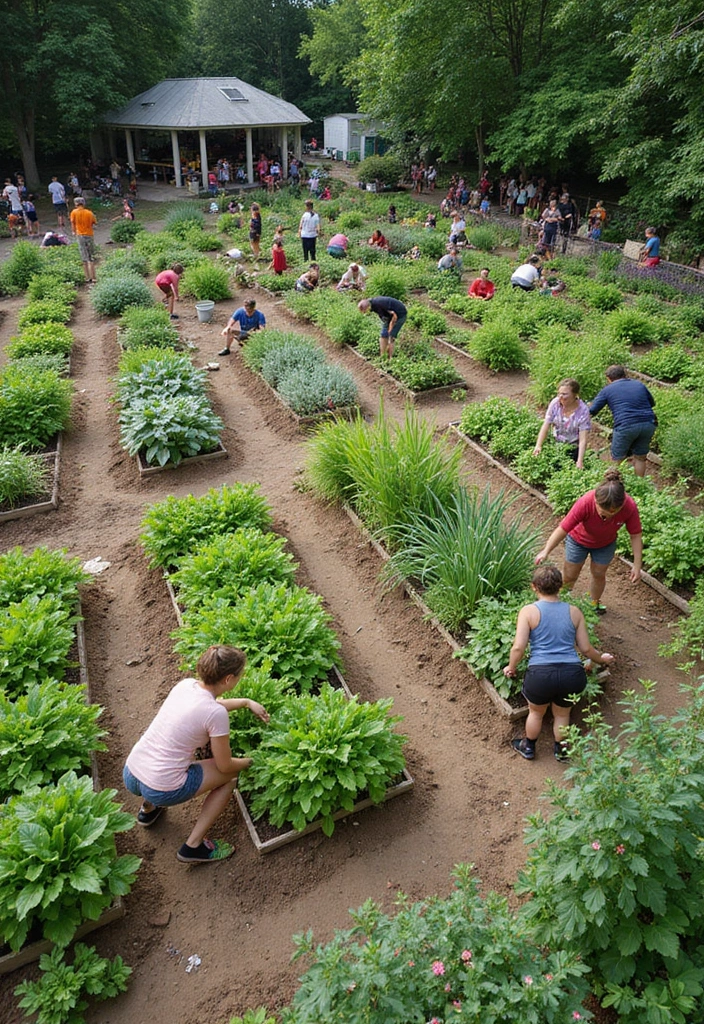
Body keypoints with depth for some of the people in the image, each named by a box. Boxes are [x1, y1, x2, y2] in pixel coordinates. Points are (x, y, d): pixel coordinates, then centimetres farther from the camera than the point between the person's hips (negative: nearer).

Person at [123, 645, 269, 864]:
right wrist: (248, 762, 14)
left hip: (129, 774, 7)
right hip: (161, 790, -7)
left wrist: (247, 702, 23)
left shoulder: (185, 684, -1)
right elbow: (225, 766, -6)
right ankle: (193, 846, 11)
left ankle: (148, 808, 37)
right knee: (231, 775, 11)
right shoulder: (216, 714, -20)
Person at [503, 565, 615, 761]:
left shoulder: (529, 611, -2)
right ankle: (560, 750, 51)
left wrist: (511, 668, 10)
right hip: (573, 674, 2)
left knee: (536, 713, 27)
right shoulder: (574, 612, 8)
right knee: (562, 714, 30)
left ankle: (528, 748, 49)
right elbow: (586, 648, 12)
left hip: (541, 674, -2)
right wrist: (602, 659, 32)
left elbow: (518, 647, -8)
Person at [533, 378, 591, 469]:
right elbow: (545, 426, -11)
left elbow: (583, 439, -24)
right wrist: (538, 446, -23)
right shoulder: (555, 403, -13)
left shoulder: (583, 410, -21)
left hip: (574, 449, -2)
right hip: (556, 444, 3)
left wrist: (580, 461, -33)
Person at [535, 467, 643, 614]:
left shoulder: (629, 506, -36)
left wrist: (637, 565, -19)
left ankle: (594, 603, 47)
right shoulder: (585, 503, -43)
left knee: (599, 575, 19)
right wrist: (546, 551, -41)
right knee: (570, 575, 12)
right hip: (579, 540, -2)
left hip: (605, 544, 2)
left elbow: (636, 535, -21)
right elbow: (563, 529, -35)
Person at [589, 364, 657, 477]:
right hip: (648, 424, 5)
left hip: (625, 426, -4)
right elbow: (652, 403, 32)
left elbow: (592, 410, 4)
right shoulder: (639, 385, 19)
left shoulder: (607, 390, 7)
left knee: (616, 459, 12)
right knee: (640, 457, 20)